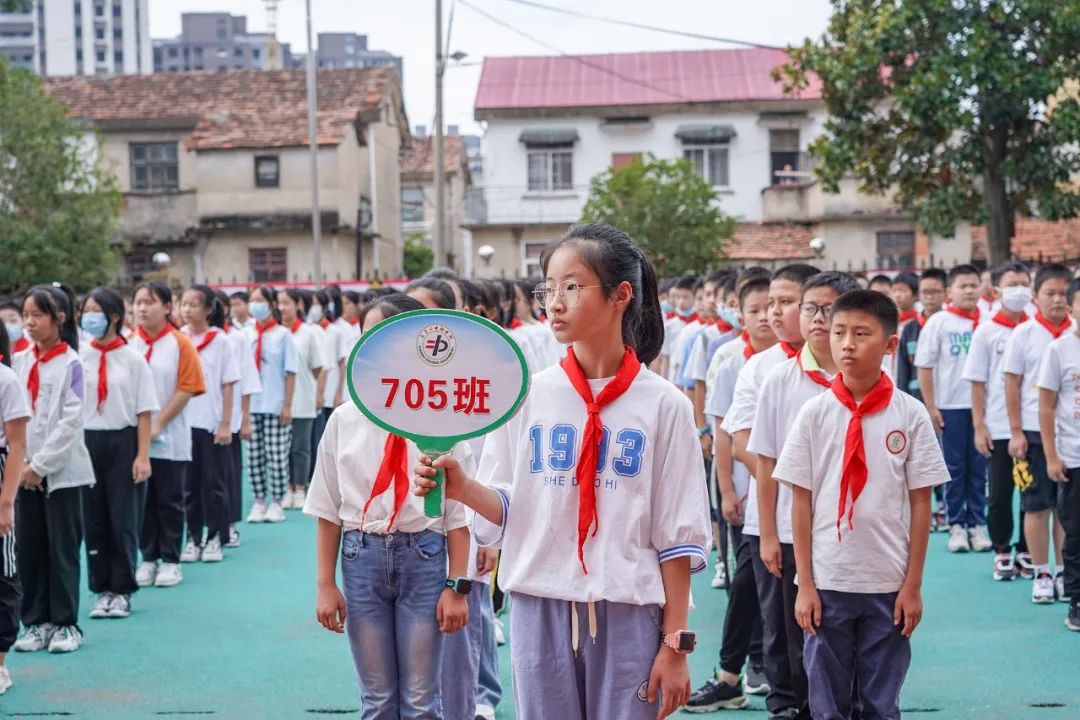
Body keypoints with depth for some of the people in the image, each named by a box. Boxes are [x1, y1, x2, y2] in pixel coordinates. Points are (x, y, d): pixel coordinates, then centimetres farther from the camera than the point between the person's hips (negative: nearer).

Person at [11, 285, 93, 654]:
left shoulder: (71, 364, -8)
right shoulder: (20, 362, 7)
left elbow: (71, 420, -12)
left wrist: (41, 464, -13)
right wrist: (21, 463, -3)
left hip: (62, 470, -5)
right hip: (25, 470, 5)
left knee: (62, 550, 1)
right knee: (29, 549, 7)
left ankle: (66, 624, 10)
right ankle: (36, 622, 16)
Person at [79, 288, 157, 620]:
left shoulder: (132, 360, -3)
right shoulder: (80, 359, 2)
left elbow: (144, 411, -3)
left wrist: (142, 456, -8)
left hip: (122, 442, -2)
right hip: (87, 442, 2)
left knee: (123, 518, 1)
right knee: (94, 519, 6)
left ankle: (122, 591, 11)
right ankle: (102, 589, 16)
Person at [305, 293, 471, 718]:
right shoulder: (344, 420, 2)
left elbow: (458, 513, -3)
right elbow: (328, 512, 5)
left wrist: (457, 586, -6)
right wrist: (325, 585, 3)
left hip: (423, 556, -2)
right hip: (362, 555, 2)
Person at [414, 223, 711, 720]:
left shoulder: (663, 405, -3)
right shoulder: (528, 395, 2)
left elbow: (677, 535, -2)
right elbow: (509, 511, 4)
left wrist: (674, 642, -4)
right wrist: (462, 487, -16)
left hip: (629, 614, -2)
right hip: (540, 609, 2)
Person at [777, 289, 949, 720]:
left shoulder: (910, 415, -2)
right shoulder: (814, 414, -1)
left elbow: (920, 503, 0)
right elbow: (801, 501, 1)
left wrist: (913, 585, -2)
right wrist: (805, 584, -3)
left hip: (889, 585, 0)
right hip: (828, 582, 0)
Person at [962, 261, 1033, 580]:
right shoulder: (986, 332, 0)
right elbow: (977, 384, 0)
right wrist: (979, 427, -4)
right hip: (999, 428, -1)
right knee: (999, 493, 4)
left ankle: (1025, 551, 17)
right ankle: (1001, 552, 16)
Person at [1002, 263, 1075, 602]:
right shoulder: (1023, 334, -1)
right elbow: (1012, 384, 0)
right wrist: (1015, 432, -4)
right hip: (1034, 431, -1)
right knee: (1037, 506, 3)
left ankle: (1063, 572, 16)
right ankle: (1041, 574, 12)